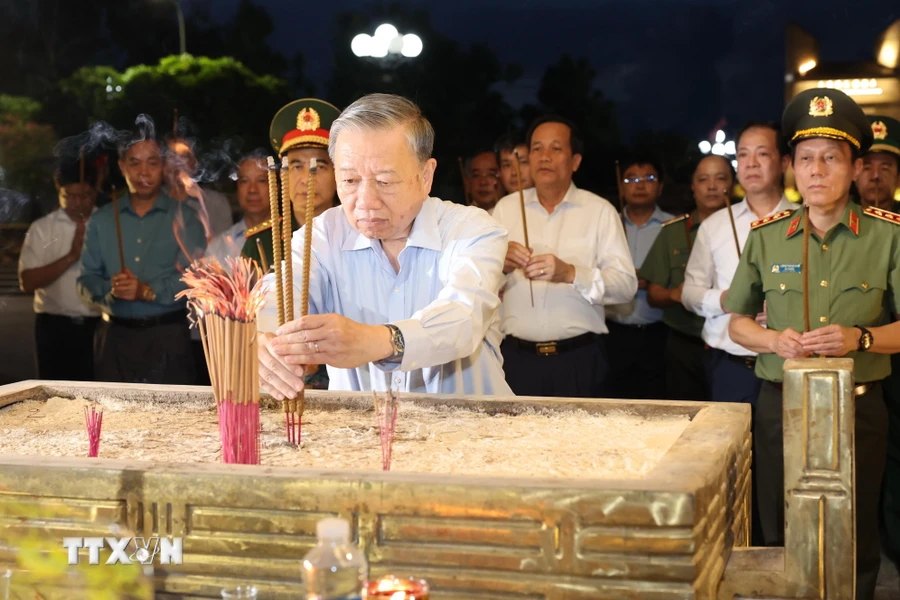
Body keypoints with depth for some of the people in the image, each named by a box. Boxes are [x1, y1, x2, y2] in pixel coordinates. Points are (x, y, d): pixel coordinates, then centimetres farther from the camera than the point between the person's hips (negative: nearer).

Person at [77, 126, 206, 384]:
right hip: (115, 335, 3)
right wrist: (110, 289, -13)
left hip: (167, 335, -3)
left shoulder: (183, 218, 2)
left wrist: (148, 291, -19)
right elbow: (87, 280, 8)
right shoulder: (101, 220, 12)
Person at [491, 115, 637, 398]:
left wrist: (571, 274, -23)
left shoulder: (599, 210, 1)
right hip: (517, 359, 2)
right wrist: (500, 265, -16)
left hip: (580, 361, -2)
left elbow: (626, 285, -8)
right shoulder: (506, 208, 9)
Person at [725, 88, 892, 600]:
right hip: (781, 405, 2)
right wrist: (774, 340, -10)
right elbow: (738, 322, 11)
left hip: (859, 407, -1)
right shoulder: (766, 236, 2)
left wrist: (860, 338, -20)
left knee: (857, 544, 8)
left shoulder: (887, 235, -3)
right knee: (782, 542, 12)